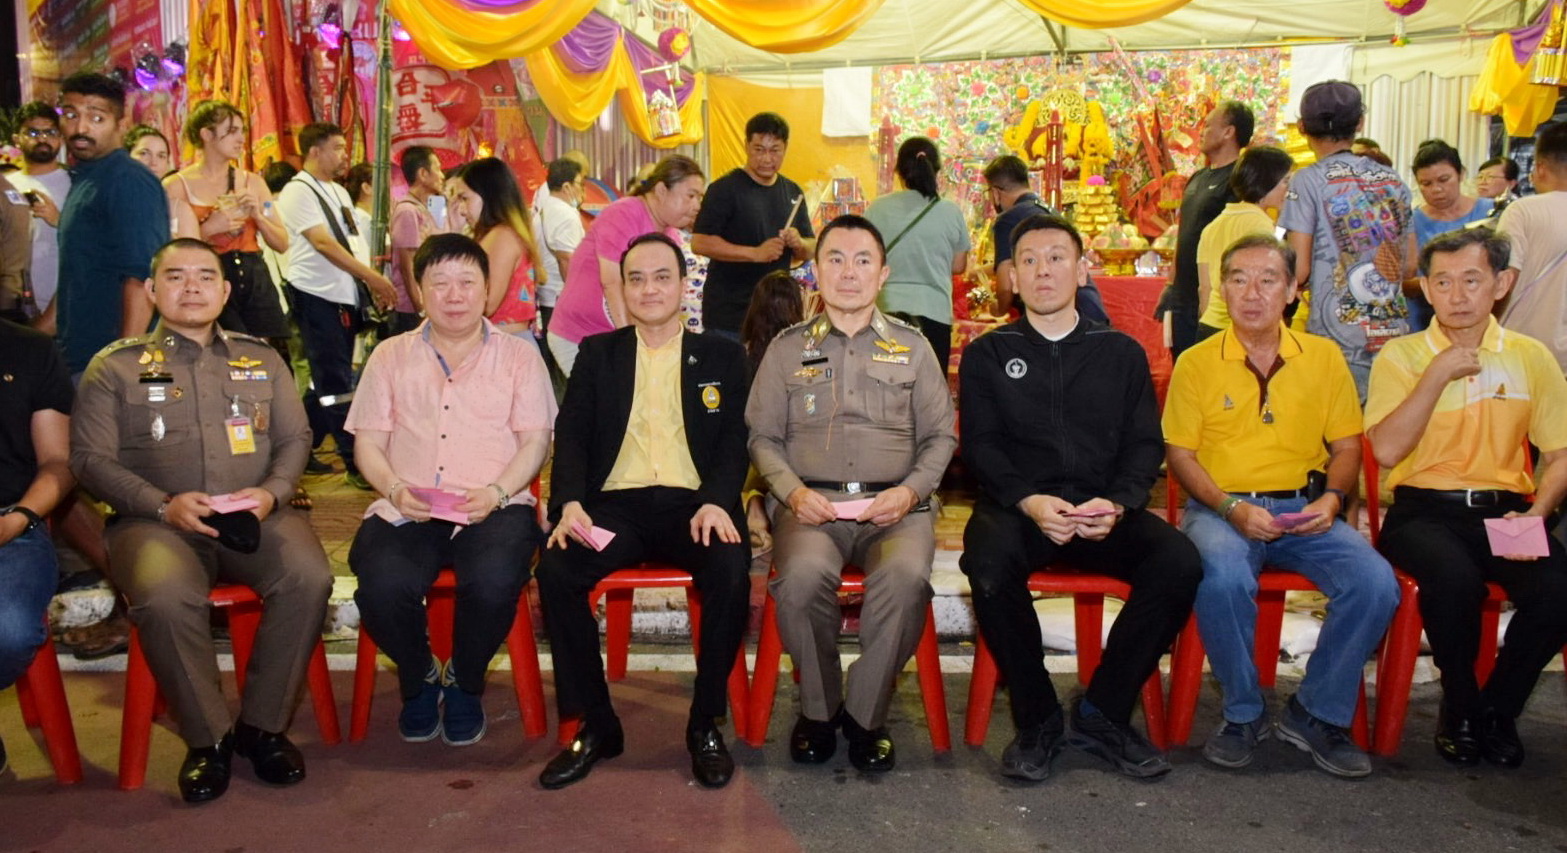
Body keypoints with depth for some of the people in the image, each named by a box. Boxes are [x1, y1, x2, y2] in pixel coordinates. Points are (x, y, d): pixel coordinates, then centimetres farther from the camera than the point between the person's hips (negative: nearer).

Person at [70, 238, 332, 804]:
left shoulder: (261, 359, 20)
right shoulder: (114, 366, 12)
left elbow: (296, 438, 15)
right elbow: (90, 457, 5)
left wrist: (272, 491, -6)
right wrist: (163, 505, -12)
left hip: (255, 519, 2)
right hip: (155, 521, -1)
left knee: (309, 578, -29)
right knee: (165, 598, -35)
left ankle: (263, 725, -11)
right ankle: (208, 737, -13)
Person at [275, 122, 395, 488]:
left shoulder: (339, 192, 18)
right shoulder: (298, 192, -8)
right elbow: (322, 243, -18)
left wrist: (373, 286, 7)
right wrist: (372, 276, -23)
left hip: (344, 296, 8)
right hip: (316, 296, -8)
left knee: (334, 377, 11)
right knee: (335, 380, -6)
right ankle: (357, 462, -5)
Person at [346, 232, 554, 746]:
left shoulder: (518, 356, 14)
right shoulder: (390, 357, 18)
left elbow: (535, 441, 5)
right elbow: (368, 443, 11)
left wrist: (495, 493, -13)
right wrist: (396, 489, -10)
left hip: (495, 508, -1)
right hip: (405, 511, 1)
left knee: (494, 583, -33)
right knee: (383, 586, -30)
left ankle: (464, 683, 1)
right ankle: (419, 678, 4)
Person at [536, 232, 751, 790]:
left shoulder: (721, 357, 15)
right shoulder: (597, 354, 17)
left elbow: (734, 441, 5)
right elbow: (571, 436, 7)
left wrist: (716, 502, -15)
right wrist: (570, 503, -13)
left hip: (692, 506, -1)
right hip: (615, 504, 1)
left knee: (731, 570, -32)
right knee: (555, 569, -27)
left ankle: (706, 724, -11)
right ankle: (596, 725, -10)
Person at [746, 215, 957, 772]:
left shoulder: (912, 347, 15)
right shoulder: (787, 348, 15)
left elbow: (940, 435, 13)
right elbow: (762, 436, 12)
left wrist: (910, 491, -5)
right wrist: (793, 491, -7)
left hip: (894, 505, 0)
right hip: (810, 503, 0)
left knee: (906, 575, -33)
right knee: (803, 574, -33)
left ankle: (865, 715, -11)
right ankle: (818, 708, -6)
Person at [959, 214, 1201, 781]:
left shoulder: (1121, 353, 16)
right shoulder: (987, 354, 12)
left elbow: (1146, 444, 8)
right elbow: (980, 445, 2)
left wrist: (1116, 504, -13)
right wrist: (1029, 502, -17)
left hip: (1104, 510, 2)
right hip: (1017, 505, -2)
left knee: (1179, 562, -26)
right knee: (989, 563, -34)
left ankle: (1102, 713, -8)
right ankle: (1037, 719, -13)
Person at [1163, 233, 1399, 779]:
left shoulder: (1324, 357, 11)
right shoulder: (1197, 363, 4)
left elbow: (1347, 445, 12)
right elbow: (1179, 452, 0)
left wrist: (1332, 497, -8)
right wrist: (1231, 509, -15)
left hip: (1304, 510, 3)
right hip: (1222, 507, -2)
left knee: (1376, 584, -23)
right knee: (1224, 578, -35)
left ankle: (1317, 713, 0)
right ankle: (1243, 713, -8)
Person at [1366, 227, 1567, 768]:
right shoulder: (1401, 356, 5)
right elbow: (1387, 450, -8)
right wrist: (1437, 375, -10)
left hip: (1504, 508, 3)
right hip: (1424, 509, -2)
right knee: (1455, 577, -34)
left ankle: (1498, 709, 1)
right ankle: (1460, 709, -5)